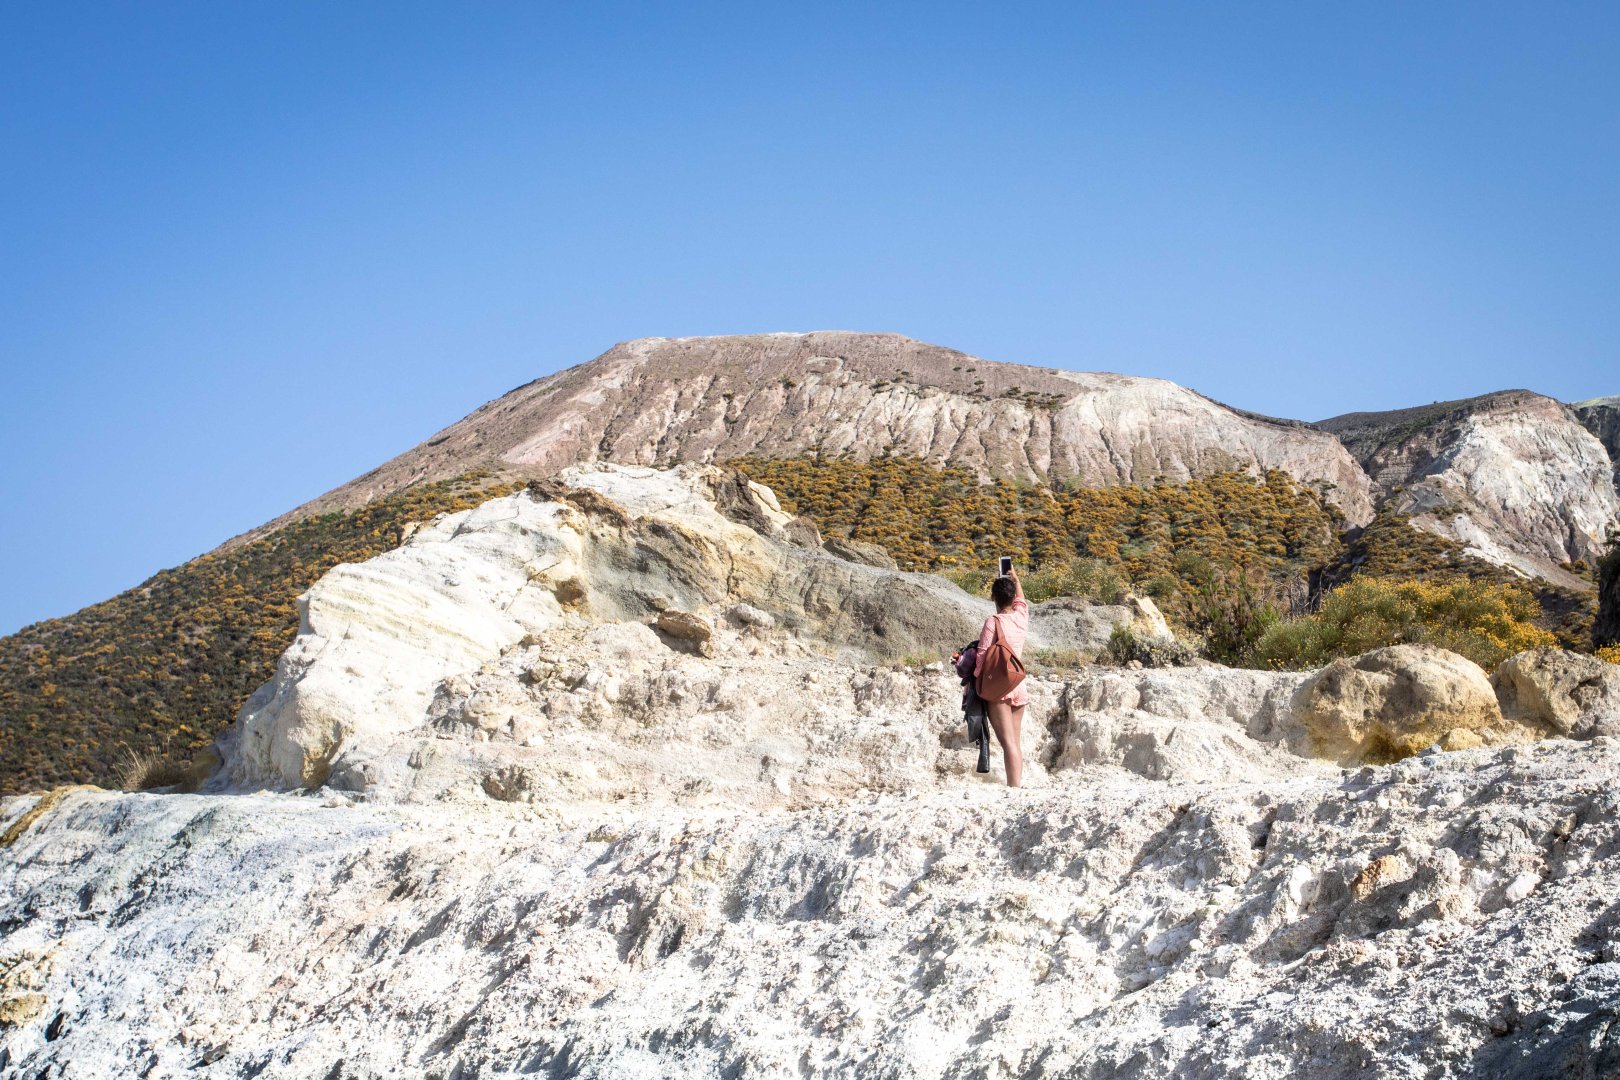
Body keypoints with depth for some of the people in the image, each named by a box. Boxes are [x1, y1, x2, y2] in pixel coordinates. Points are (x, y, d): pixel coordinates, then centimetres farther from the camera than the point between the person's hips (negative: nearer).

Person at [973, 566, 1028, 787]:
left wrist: (975, 679, 0)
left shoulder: (993, 622, -10)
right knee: (1016, 741, 10)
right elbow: (1021, 599, 28)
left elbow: (983, 655, -13)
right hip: (1019, 688, 6)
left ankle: (1013, 788, -22)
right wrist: (1015, 578, 45)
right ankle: (1017, 784, 8)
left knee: (1008, 742, -14)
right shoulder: (1021, 616, 6)